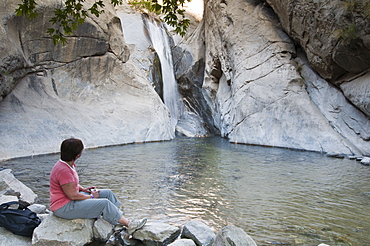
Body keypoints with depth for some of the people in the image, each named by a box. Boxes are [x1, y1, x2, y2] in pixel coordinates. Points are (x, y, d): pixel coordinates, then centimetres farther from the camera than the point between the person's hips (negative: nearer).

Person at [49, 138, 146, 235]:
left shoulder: (69, 164, 5)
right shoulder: (63, 170, -27)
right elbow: (73, 196, -25)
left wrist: (84, 189, 5)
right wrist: (91, 197, -11)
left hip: (71, 201, 10)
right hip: (64, 208, -10)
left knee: (108, 193, 3)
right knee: (104, 203, -21)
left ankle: (122, 217, 4)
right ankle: (129, 225, -10)